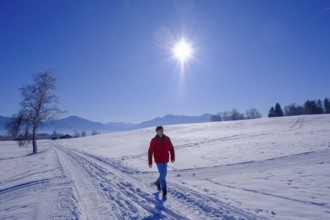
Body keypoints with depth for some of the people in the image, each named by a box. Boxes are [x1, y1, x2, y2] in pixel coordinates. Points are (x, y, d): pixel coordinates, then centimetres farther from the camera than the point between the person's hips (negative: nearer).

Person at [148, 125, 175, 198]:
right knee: (162, 175, -6)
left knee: (164, 174, 17)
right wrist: (150, 162, -7)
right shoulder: (154, 140, -12)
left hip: (165, 160, 4)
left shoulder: (167, 139, -4)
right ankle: (164, 191, 7)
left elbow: (171, 148, 3)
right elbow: (150, 152, -7)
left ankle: (158, 182, 46)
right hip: (158, 160, -4)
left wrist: (172, 157, -7)